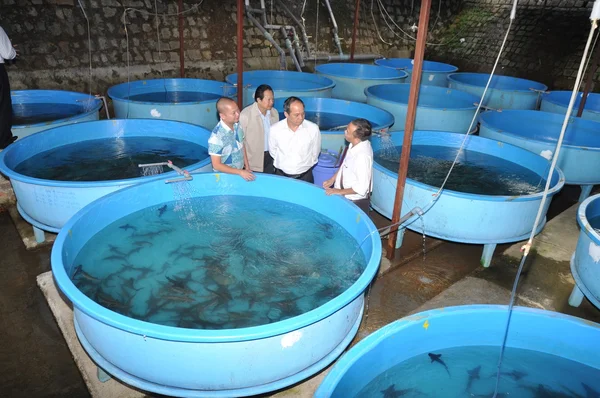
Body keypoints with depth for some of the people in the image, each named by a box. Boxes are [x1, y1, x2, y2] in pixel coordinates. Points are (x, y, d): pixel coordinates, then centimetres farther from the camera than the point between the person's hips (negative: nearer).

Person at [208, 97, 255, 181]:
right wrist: (240, 172, -22)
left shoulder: (238, 125, -8)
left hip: (240, 172, 5)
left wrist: (247, 168, 3)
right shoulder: (216, 136, -26)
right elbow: (216, 165, -21)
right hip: (224, 176, -5)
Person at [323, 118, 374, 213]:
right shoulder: (355, 144, -8)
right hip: (347, 198, 8)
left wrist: (339, 192, -18)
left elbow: (361, 187, -27)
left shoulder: (363, 156, -32)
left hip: (356, 202, -8)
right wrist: (332, 179, 5)